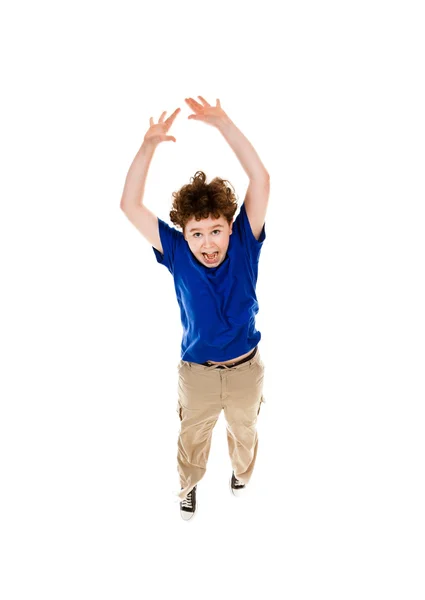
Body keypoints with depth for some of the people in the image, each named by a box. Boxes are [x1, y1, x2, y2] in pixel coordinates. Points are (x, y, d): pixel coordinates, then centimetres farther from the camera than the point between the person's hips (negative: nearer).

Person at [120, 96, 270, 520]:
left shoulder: (244, 245, -19)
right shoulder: (177, 254, -18)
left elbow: (261, 180, -30)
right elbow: (130, 206, -25)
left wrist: (224, 125, -38)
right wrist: (149, 145, -36)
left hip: (245, 368, 1)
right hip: (197, 371, -1)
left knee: (244, 430, 28)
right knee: (192, 436, 24)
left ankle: (242, 476, 61)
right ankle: (189, 485, 55)